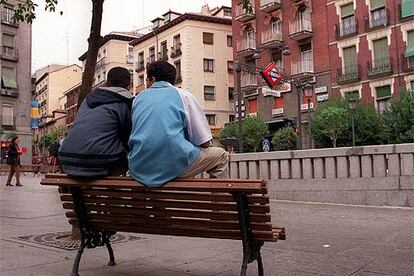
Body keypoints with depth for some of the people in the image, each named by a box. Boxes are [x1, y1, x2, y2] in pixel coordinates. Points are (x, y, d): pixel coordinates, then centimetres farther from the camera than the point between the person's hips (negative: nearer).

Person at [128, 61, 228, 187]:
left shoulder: (138, 98, 17)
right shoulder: (183, 95, 7)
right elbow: (204, 143, 1)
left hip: (139, 169, 5)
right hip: (176, 166, -4)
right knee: (221, 156, 19)